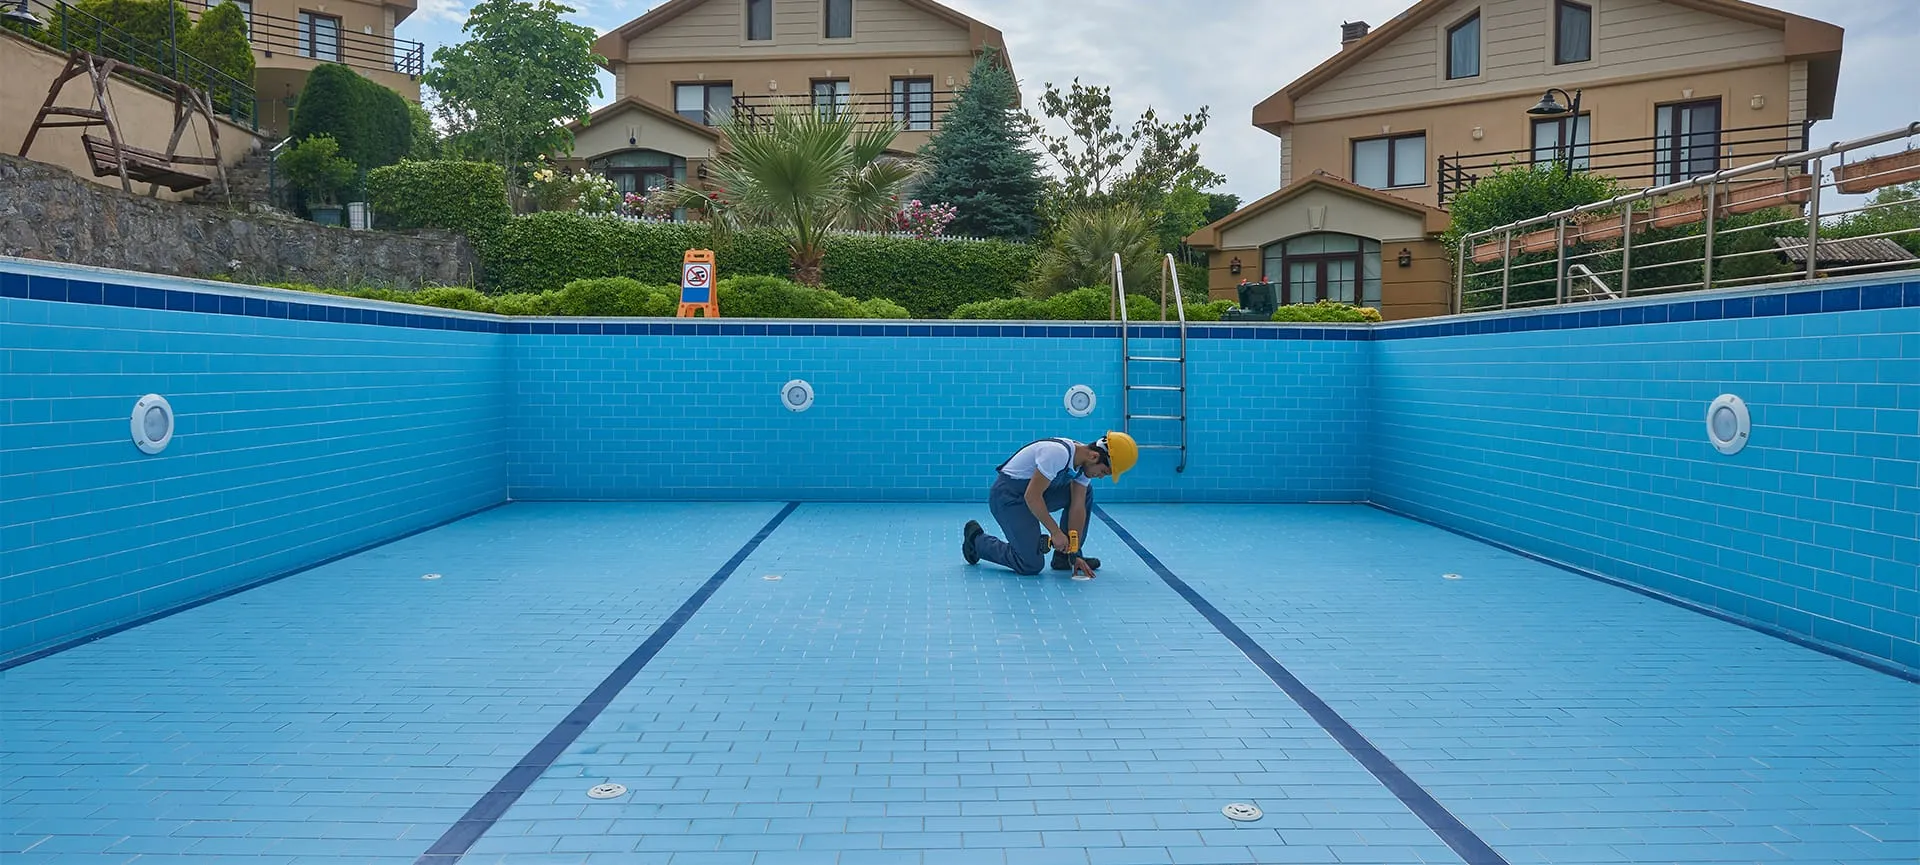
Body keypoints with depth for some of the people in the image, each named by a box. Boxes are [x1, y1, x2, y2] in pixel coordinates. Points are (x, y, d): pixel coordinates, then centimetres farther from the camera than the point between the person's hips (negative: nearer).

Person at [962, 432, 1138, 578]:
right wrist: (1055, 532, -23)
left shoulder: (1084, 464, -2)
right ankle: (977, 539, 8)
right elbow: (1031, 496, -28)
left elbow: (1077, 508, -1)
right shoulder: (1058, 453, -29)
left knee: (1085, 493, 2)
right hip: (1008, 494, -9)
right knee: (1031, 565, -14)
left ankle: (1064, 557, 9)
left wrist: (1074, 555, -5)